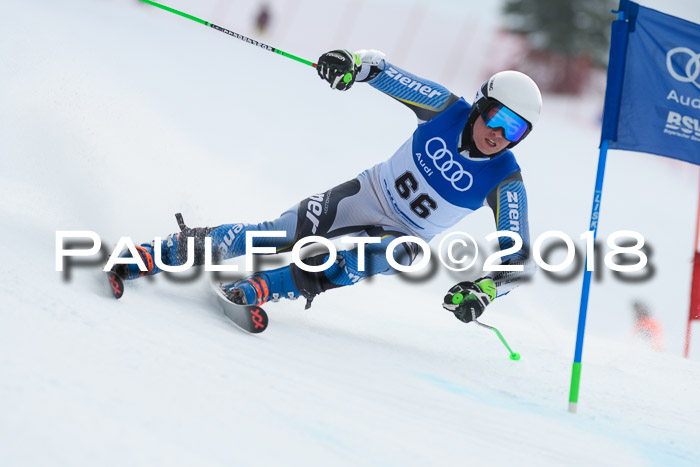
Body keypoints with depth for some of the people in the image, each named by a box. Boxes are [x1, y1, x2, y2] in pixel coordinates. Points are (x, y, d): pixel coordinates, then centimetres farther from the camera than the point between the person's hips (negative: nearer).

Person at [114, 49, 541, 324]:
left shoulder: (505, 180, -20)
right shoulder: (447, 110, -15)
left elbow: (517, 257, -22)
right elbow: (384, 72, -9)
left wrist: (486, 289, -42)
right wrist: (354, 64, -32)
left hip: (401, 238, -1)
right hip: (363, 196, 1)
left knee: (365, 261, -36)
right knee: (274, 236, -15)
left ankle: (260, 290, -32)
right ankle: (153, 256, -9)